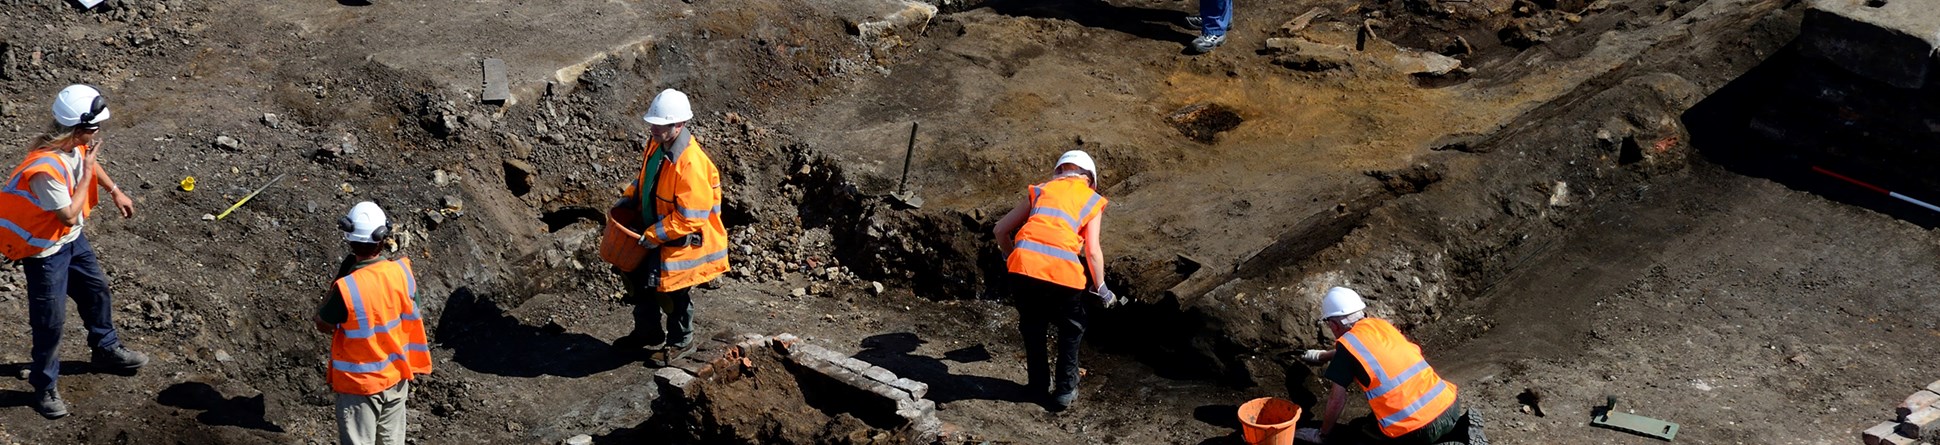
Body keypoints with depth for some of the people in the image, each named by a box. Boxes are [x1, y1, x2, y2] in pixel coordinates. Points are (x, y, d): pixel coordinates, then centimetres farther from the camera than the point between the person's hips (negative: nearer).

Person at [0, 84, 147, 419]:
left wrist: (115, 191, 20)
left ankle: (106, 349, 48)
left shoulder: (75, 145, -12)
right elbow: (69, 215, -28)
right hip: (46, 252, -8)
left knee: (97, 291, 24)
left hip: (72, 240, 8)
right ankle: (44, 388, 20)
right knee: (50, 322, 2)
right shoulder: (46, 169, -38)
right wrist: (87, 172, -25)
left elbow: (90, 163, 14)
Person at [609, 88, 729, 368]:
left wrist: (656, 235, -25)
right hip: (654, 232, 9)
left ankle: (680, 343, 32)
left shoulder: (691, 163, -33)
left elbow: (691, 217, -30)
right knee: (636, 276, 22)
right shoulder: (656, 144, -5)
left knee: (673, 293, 8)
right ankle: (647, 333, 43)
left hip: (681, 242, -9)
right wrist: (629, 200, 3)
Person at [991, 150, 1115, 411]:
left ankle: (1038, 382, 35)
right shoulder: (1092, 200, 18)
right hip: (1063, 271, -2)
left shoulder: (1040, 191, 24)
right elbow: (1092, 251, 7)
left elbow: (1001, 229, 22)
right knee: (1071, 329, 22)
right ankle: (1065, 390, 22)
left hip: (1023, 264, 2)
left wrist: (1010, 257, 38)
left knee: (1032, 324, 27)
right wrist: (1101, 289, 19)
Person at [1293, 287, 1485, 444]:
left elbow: (1338, 400, 3)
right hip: (1449, 405, 7)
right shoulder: (1381, 324, 18)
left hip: (1416, 428, -7)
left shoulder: (1347, 344, -2)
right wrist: (1322, 356, 56)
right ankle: (1461, 428, 9)